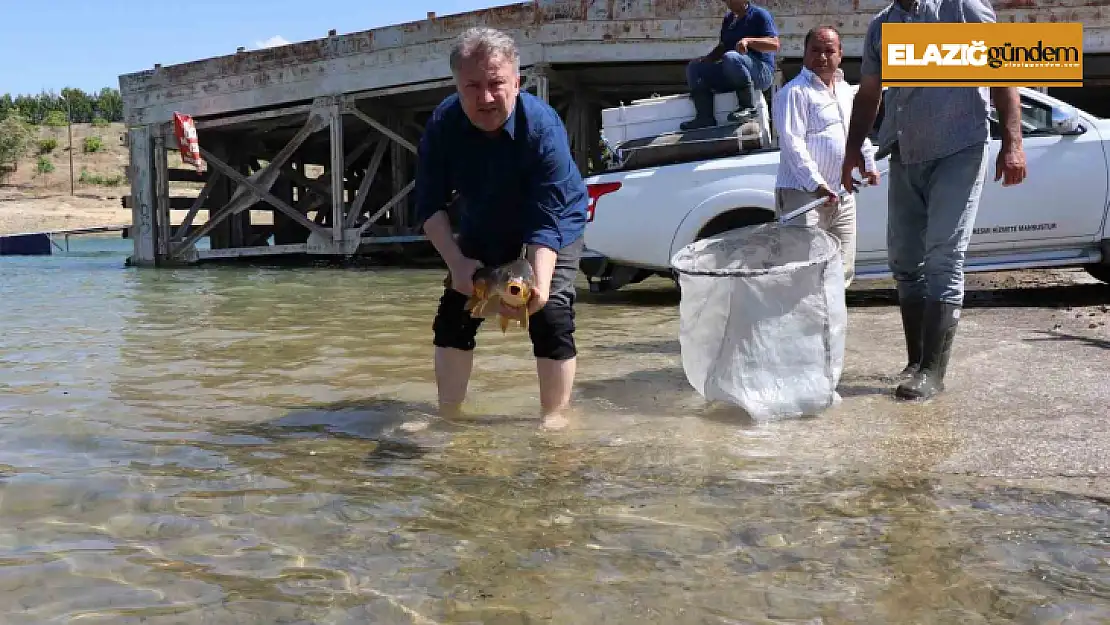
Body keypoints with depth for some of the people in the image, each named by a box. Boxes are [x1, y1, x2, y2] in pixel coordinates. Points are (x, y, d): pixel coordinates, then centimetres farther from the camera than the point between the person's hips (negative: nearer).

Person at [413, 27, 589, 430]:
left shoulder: (542, 125, -35)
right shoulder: (443, 123, -24)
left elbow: (547, 219, -38)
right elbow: (430, 204, -19)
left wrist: (540, 283, -51)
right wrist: (457, 263, -32)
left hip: (554, 228, -4)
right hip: (483, 229, 4)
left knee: (551, 318, -18)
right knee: (453, 315, -1)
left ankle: (553, 419, -3)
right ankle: (449, 414, 12)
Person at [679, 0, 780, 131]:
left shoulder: (760, 14, -2)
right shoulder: (728, 19, 19)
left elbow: (775, 45, -12)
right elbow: (722, 47, 23)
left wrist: (748, 41, -24)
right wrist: (706, 59, 4)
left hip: (762, 71, -8)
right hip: (730, 75, 8)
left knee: (731, 57, -36)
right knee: (693, 67, -3)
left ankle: (748, 107, -28)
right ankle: (705, 117, -18)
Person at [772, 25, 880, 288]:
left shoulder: (845, 89, 18)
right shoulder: (795, 92, -9)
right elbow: (792, 143, -18)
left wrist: (869, 163, 25)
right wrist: (817, 184, -24)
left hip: (842, 197, 9)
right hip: (803, 195, -8)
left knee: (843, 272, 12)